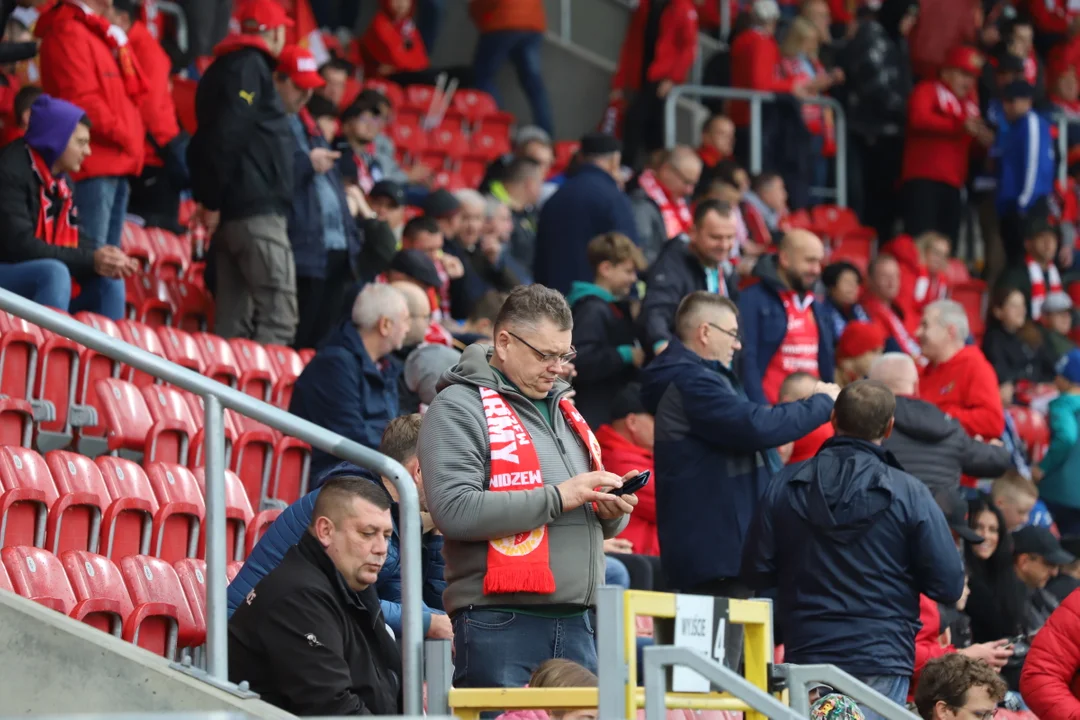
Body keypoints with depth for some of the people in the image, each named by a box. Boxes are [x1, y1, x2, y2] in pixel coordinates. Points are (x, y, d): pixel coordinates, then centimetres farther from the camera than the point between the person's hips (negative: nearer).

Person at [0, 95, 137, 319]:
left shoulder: (60, 179, 10)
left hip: (36, 278, 9)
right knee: (54, 273, -33)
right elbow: (20, 246, -26)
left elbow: (75, 239, 11)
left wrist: (107, 260, -12)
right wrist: (90, 260, -25)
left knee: (108, 279, 0)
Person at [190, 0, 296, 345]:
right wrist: (213, 200, -14)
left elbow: (204, 142, 22)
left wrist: (208, 197, 14)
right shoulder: (250, 67, -7)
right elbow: (225, 136, -17)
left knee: (234, 319, 9)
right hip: (257, 210, -10)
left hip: (231, 212, 10)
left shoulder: (223, 69, 23)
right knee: (278, 315, -16)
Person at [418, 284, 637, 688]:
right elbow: (454, 511, -18)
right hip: (499, 624, -7)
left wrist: (612, 512, 4)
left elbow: (590, 519, 30)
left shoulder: (563, 408, 22)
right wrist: (557, 497, -16)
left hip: (575, 623, 8)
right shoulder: (460, 407, -3)